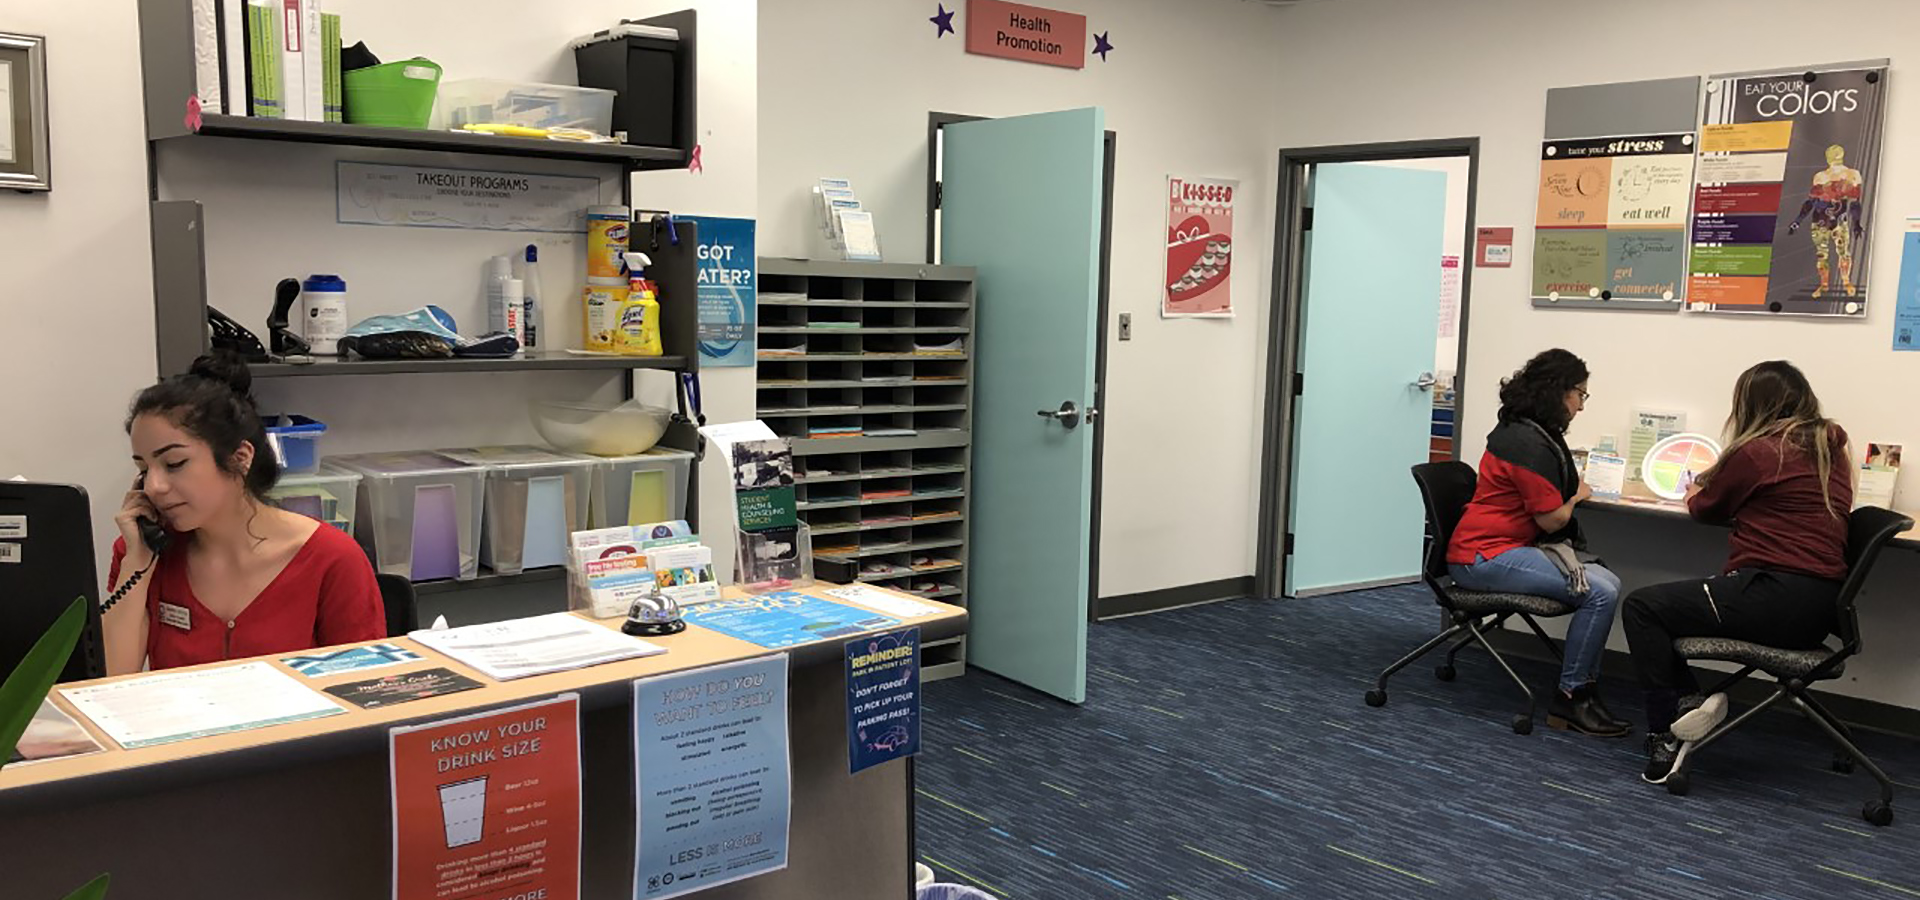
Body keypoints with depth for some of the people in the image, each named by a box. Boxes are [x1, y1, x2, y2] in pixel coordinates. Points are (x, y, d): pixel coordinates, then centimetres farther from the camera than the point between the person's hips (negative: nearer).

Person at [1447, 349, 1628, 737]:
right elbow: (1551, 519, -12)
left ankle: (1583, 692, 0)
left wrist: (1573, 488, 12)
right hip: (1484, 559, -10)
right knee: (1600, 593, -18)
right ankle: (1571, 698, -6)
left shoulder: (1526, 431, 14)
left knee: (1607, 583, -1)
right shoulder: (1529, 444, -18)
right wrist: (1576, 497, 7)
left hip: (1504, 548, 10)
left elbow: (1543, 496, 29)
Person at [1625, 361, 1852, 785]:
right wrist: (1713, 488, 34)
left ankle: (1669, 729, -3)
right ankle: (1686, 706, 2)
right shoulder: (1832, 448, 14)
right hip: (1819, 610, 9)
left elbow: (1709, 510, 10)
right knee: (1663, 604, 17)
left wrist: (1695, 494, 32)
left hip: (1777, 600, -9)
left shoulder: (1755, 452, -7)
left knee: (1642, 607, 0)